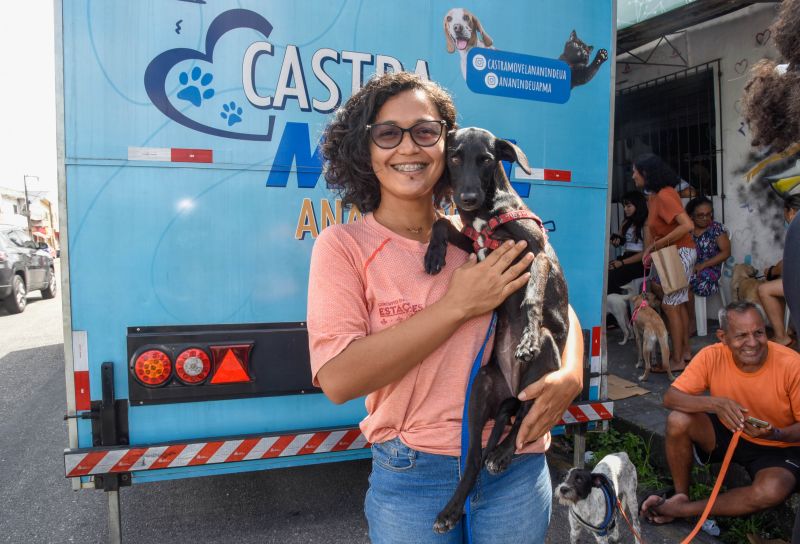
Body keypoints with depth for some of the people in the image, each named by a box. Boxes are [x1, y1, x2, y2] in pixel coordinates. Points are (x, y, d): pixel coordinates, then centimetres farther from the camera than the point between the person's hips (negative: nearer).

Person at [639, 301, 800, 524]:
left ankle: (681, 509, -14)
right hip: (726, 433, 2)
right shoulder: (712, 356, -18)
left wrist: (776, 435, -34)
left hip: (779, 449, -2)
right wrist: (715, 403, -38)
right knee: (678, 420, -24)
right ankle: (681, 496, -3)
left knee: (772, 491, -33)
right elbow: (670, 398, -22)